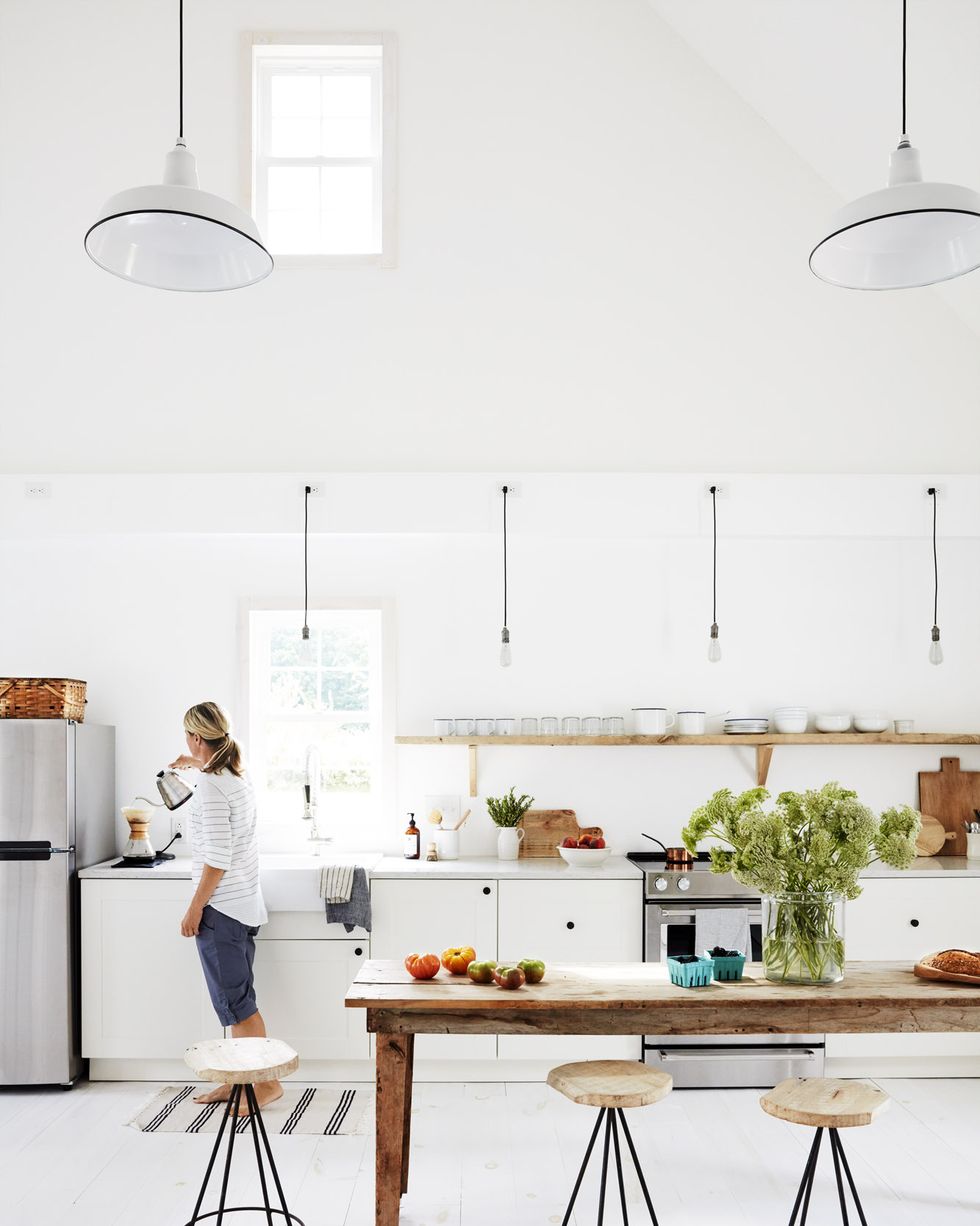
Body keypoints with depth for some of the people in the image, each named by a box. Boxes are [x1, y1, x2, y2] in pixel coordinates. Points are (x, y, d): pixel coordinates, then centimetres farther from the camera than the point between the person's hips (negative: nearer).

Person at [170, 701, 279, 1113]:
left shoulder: (210, 787, -19)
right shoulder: (240, 776, 9)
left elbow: (218, 859, -22)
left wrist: (194, 909, -14)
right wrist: (197, 763, 54)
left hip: (220, 907, -9)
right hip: (245, 906, 9)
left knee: (235, 1001, -3)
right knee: (236, 998, 14)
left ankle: (268, 1082, 3)